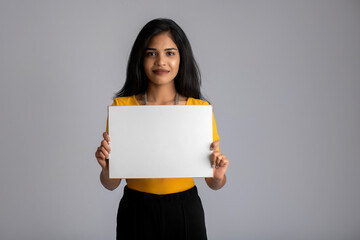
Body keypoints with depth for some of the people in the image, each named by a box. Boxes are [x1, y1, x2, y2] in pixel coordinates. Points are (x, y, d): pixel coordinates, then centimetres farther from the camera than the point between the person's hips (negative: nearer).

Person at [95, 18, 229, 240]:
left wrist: (219, 175, -21)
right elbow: (111, 184, -2)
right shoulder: (121, 106, -7)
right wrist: (105, 165, -22)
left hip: (185, 213, 0)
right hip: (136, 213, 0)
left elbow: (213, 184, 0)